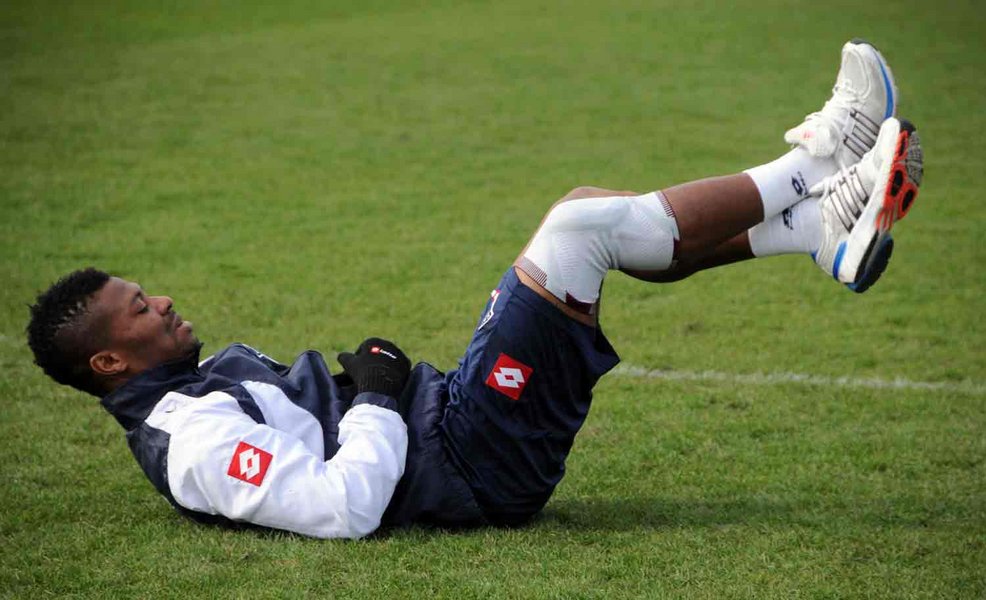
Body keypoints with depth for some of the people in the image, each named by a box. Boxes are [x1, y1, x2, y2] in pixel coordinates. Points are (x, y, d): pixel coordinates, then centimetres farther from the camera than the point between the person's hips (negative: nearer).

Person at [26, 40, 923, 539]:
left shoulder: (202, 386, 15)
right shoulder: (196, 444, -17)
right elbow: (342, 509, -28)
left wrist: (374, 385, 11)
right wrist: (379, 398, -15)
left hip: (451, 418, 10)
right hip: (481, 467, -10)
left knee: (590, 217, 7)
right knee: (579, 227, -17)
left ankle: (824, 229, 2)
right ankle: (811, 167, -2)